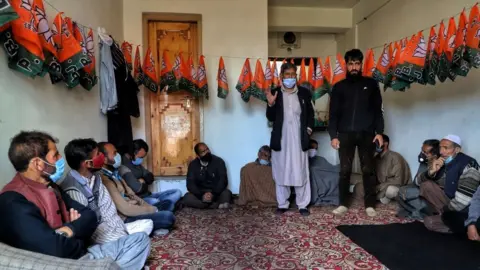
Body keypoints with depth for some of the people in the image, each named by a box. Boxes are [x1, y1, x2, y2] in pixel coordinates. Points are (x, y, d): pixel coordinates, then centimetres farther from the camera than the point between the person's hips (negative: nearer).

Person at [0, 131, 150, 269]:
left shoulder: (50, 186, 12)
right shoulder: (14, 201, -16)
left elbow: (89, 215, 10)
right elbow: (55, 249, -28)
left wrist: (70, 230, -11)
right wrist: (80, 243, -6)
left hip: (80, 254, 9)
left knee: (139, 239, 7)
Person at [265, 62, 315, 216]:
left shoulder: (304, 93, 5)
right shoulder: (274, 93, 2)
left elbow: (310, 114, 13)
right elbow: (271, 118, 1)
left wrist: (309, 129, -2)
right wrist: (271, 104, -16)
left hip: (299, 139, 0)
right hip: (280, 139, 0)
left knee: (301, 172, 4)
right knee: (281, 172, 7)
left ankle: (303, 205, 15)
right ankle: (282, 204, 19)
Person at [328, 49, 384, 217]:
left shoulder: (371, 84, 7)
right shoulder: (339, 87, 7)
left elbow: (377, 110, 7)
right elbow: (334, 113, 3)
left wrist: (379, 132, -3)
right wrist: (333, 135, -5)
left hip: (366, 134, 0)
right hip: (345, 134, 0)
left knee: (368, 170, 4)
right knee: (344, 170, 2)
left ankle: (370, 205, 14)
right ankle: (343, 204, 13)